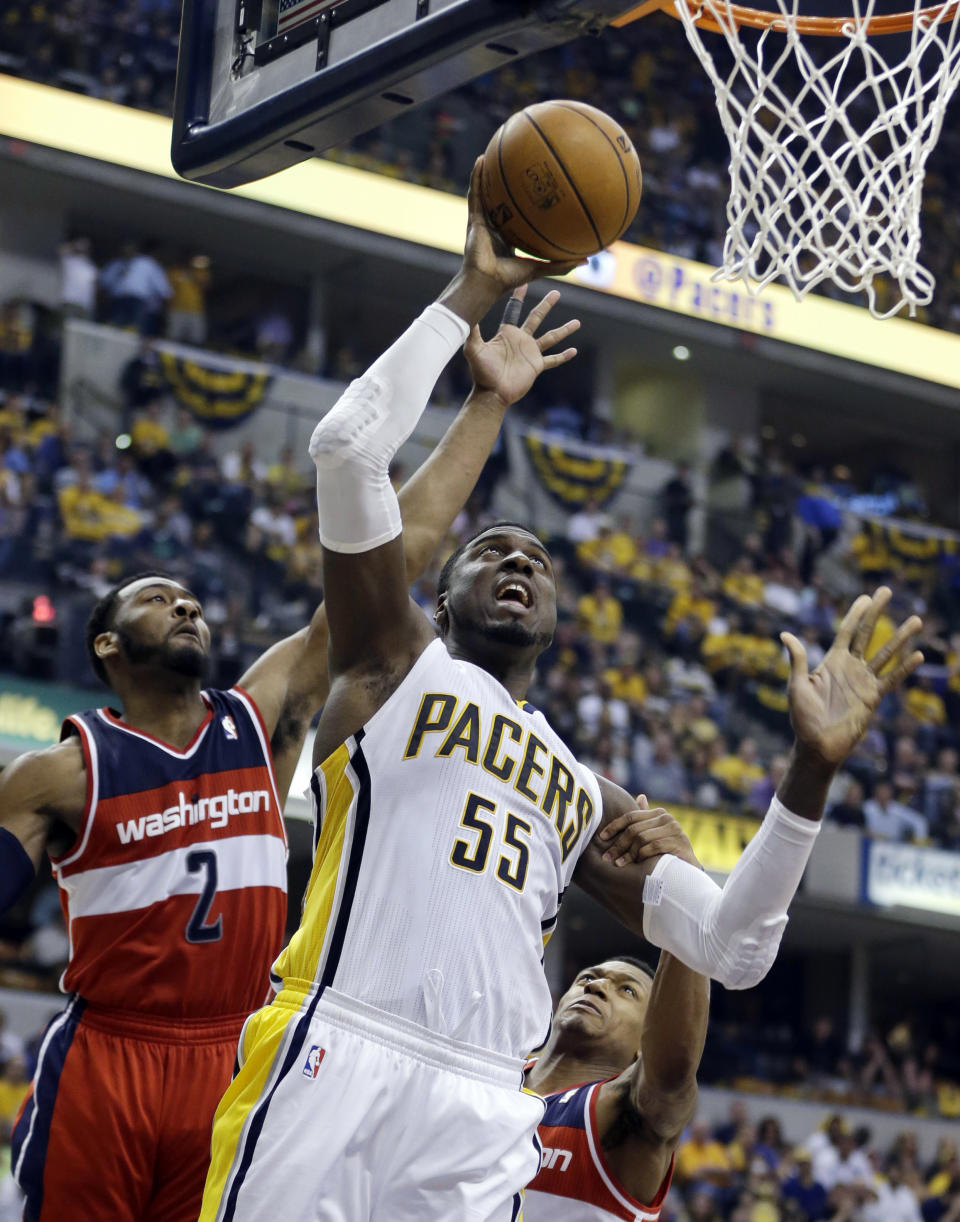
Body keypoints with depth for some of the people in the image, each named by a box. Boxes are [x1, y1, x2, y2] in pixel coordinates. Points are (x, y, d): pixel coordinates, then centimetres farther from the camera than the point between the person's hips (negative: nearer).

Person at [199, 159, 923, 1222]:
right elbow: (348, 444, 3)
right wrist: (470, 293, 10)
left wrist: (809, 775, 7)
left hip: (484, 1115, 4)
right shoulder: (397, 661, 17)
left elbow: (732, 951, 17)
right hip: (336, 1056, -4)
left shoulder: (590, 800, 28)